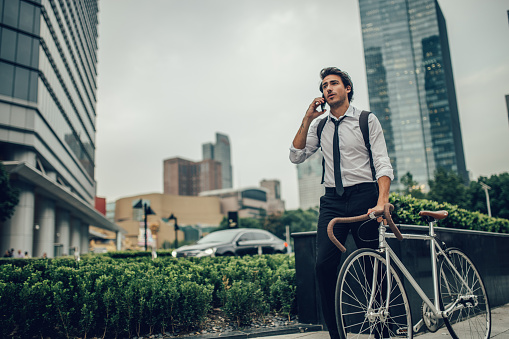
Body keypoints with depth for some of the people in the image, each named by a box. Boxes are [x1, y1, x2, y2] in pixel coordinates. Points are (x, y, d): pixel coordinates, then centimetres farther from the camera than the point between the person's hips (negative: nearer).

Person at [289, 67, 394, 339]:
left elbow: (383, 164, -5)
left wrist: (381, 202, -21)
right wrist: (307, 119, 3)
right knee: (324, 264, -11)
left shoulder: (367, 120, 4)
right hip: (332, 199, 3)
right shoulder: (320, 126, 16)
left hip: (363, 195, -2)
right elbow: (296, 156, 7)